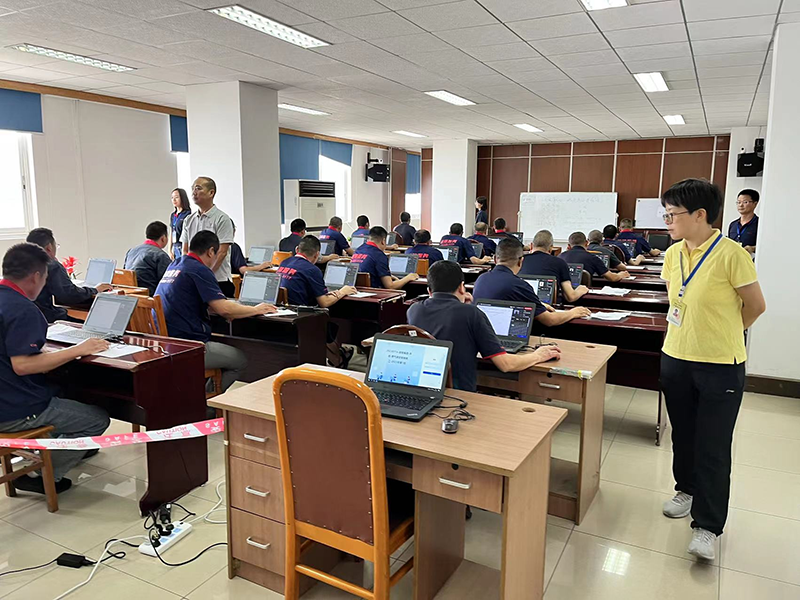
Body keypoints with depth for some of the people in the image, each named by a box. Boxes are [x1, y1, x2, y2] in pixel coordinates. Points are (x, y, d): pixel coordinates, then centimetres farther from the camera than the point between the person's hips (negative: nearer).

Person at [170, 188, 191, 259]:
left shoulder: (187, 214, -8)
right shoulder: (172, 215, 16)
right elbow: (171, 235, 18)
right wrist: (170, 251, 13)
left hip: (183, 248, -7)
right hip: (175, 248, 7)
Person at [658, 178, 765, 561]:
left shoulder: (730, 254, -17)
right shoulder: (673, 254, 1)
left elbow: (755, 306, -6)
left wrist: (721, 336, 6)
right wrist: (691, 333, 11)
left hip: (721, 365, -5)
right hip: (676, 358, 6)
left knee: (713, 446, 3)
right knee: (683, 432, 19)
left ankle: (707, 525, 15)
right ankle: (687, 488, 41)